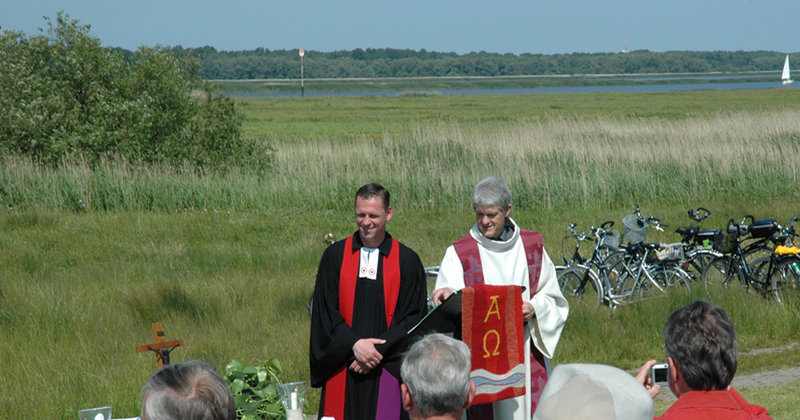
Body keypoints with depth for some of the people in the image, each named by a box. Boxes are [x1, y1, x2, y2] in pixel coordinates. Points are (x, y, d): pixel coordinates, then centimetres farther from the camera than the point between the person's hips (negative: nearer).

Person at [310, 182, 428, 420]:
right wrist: (354, 344, -12)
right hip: (343, 370, 1)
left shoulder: (408, 262, 5)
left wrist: (379, 350, -11)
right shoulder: (335, 256, 7)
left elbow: (414, 318, 1)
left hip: (387, 371, -1)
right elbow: (324, 310, 2)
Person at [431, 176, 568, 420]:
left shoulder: (532, 246, 10)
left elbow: (552, 296, 13)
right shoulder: (458, 253, 2)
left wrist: (535, 307, -8)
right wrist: (447, 294, -32)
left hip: (526, 352, 2)